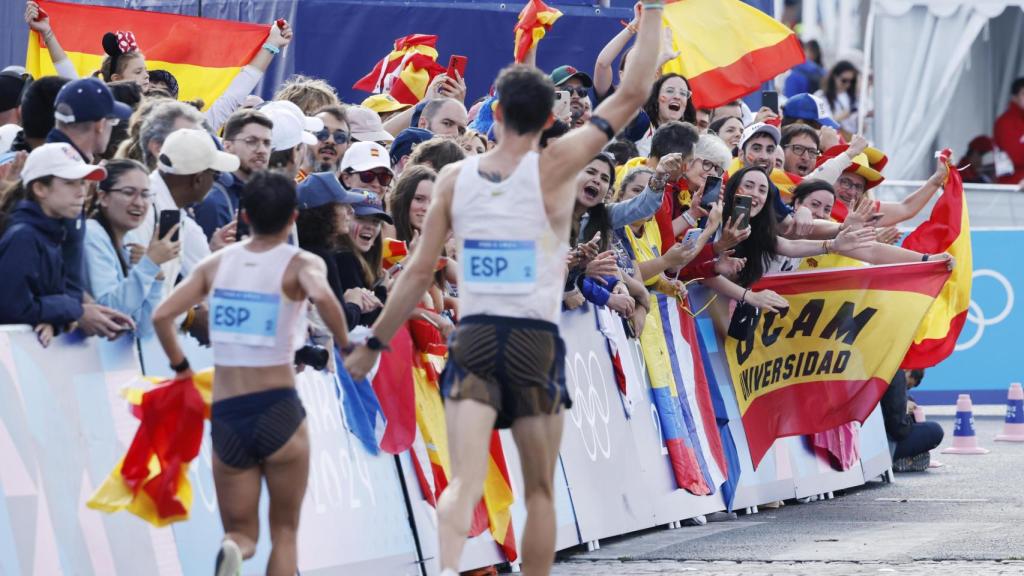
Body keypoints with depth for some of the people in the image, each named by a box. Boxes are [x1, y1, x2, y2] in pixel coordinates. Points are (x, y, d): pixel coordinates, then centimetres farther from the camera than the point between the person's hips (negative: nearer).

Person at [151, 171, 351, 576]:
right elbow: (322, 296, -25)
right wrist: (346, 347, -9)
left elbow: (162, 316, 2)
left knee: (241, 532, 14)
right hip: (279, 410, -3)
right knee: (284, 532, 13)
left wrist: (180, 366, 16)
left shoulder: (217, 263, 8)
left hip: (226, 416, 3)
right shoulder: (300, 264, -3)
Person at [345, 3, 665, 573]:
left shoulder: (454, 177, 4)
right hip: (537, 340, -1)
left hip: (473, 337, 1)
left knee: (464, 481, -10)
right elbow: (632, 94, -3)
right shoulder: (554, 167, -4)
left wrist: (373, 344, 16)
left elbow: (419, 273, 6)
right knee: (540, 490, 12)